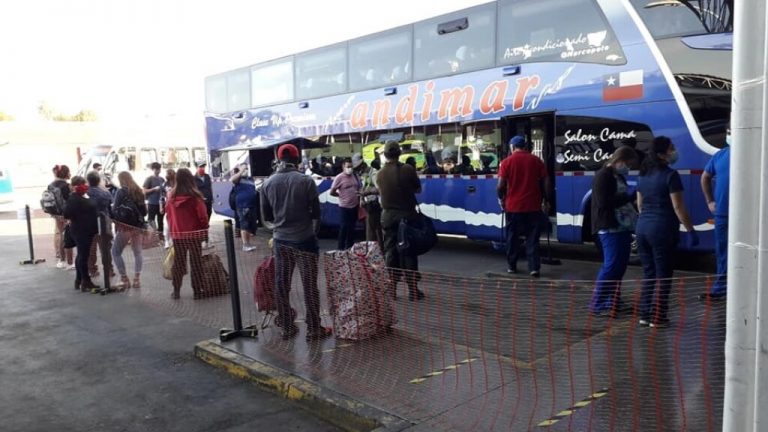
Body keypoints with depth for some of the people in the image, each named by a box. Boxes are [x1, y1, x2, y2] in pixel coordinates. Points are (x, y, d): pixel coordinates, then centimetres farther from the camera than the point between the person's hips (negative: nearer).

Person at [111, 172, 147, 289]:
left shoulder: (121, 191, -7)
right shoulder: (139, 191, 8)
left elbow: (114, 210, -10)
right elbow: (144, 211, 11)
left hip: (125, 226, -5)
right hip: (138, 226, 5)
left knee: (116, 252, 8)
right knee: (137, 253, 13)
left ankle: (125, 279, 3)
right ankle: (137, 279, 6)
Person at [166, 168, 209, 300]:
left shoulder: (171, 196, -2)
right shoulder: (195, 196, -13)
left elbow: (168, 215, 6)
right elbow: (203, 216, -11)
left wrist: (172, 230, 16)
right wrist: (205, 230, 2)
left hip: (177, 234, 4)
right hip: (194, 234, -3)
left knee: (178, 263, 12)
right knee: (196, 263, 4)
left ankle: (176, 291, 16)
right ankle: (197, 291, 5)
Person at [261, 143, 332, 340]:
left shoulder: (267, 184, -2)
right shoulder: (306, 181, -12)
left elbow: (266, 216, 5)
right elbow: (316, 212, -6)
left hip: (280, 240, 3)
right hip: (304, 239, -3)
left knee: (281, 284, 13)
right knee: (310, 285, 5)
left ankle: (286, 327, 20)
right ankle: (313, 329, 11)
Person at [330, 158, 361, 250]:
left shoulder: (355, 176, 6)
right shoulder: (339, 178, -11)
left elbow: (359, 189, 18)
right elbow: (332, 192, -10)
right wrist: (342, 195, -1)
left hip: (355, 206, 6)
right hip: (345, 207, -6)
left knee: (352, 227, 16)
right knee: (344, 228, 2)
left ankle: (350, 247, 29)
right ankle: (341, 248, 13)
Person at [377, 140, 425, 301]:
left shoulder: (380, 174, 0)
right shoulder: (407, 169, -10)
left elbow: (381, 192, 10)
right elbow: (418, 189, 1)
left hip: (388, 215, 3)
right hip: (407, 214, -3)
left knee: (390, 251, 9)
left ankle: (391, 288, 10)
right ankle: (412, 289, 3)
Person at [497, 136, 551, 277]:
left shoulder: (507, 162, -4)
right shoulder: (536, 160, 3)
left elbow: (501, 185, -9)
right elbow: (546, 183, 2)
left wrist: (501, 198, 9)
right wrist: (546, 200, 12)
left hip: (513, 206, -1)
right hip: (533, 206, 1)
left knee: (513, 237, 12)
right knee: (532, 238, 5)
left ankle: (511, 266, 19)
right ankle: (534, 268, -1)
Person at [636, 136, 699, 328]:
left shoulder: (644, 175, 10)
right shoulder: (670, 175, -12)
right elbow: (678, 207, -14)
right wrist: (690, 230, -8)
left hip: (642, 228, 7)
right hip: (662, 229, -7)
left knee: (648, 274, 14)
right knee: (663, 276, 2)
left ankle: (644, 315, 17)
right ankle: (657, 318, 6)